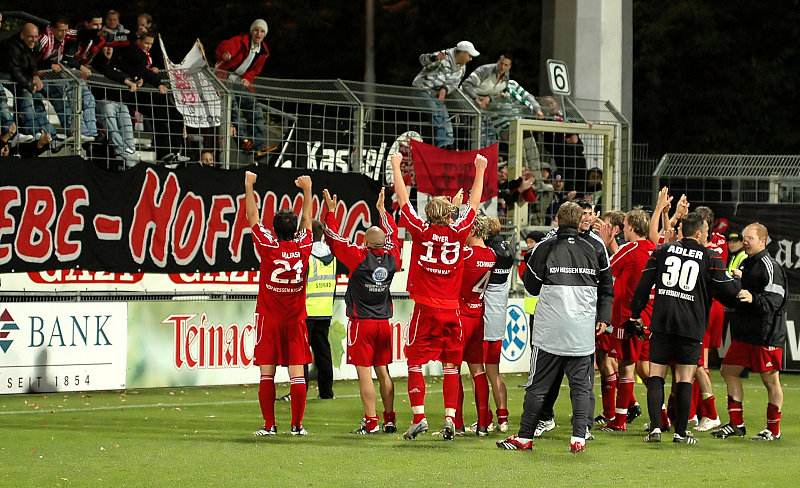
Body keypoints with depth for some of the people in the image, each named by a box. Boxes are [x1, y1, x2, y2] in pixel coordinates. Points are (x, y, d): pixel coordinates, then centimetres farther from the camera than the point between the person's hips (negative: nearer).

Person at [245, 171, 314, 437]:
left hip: (269, 318, -2)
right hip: (296, 318, 2)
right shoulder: (303, 246, -4)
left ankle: (269, 425, -2)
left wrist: (249, 187, 9)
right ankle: (297, 425, -3)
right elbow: (307, 218, 12)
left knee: (267, 373, 0)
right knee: (297, 372, 0)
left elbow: (253, 217, 0)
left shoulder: (268, 246, -10)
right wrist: (307, 189, 23)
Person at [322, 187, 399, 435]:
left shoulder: (359, 257, -13)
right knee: (383, 371, 11)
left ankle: (371, 422, -10)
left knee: (364, 373, -6)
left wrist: (331, 212, 6)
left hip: (362, 323, -6)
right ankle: (390, 420, 12)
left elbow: (334, 238, -4)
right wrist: (382, 210, 33)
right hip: (383, 322, 6)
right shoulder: (391, 258, 2)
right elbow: (392, 235, 21)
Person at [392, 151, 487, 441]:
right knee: (451, 367, 5)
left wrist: (396, 166, 16)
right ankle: (450, 419, -3)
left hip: (425, 310, -2)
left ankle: (419, 417, -9)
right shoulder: (458, 232, -1)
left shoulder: (421, 231, -4)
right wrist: (480, 170, 24)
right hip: (451, 311, 2)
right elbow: (474, 204, 13)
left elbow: (403, 199, 5)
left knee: (415, 364, 2)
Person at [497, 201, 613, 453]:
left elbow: (531, 286, 6)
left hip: (549, 328, -1)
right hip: (583, 329, 1)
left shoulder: (544, 248, -2)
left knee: (538, 384, 5)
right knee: (581, 384, 7)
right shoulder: (595, 248, 5)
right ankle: (579, 437, -1)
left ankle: (525, 436, 9)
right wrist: (603, 317, 18)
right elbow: (607, 288, 11)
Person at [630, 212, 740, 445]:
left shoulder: (663, 251, 8)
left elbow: (644, 284, 7)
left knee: (656, 375, 5)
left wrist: (636, 314, 16)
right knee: (684, 379, 4)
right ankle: (680, 432, 4)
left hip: (661, 323, 2)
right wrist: (737, 280, 23)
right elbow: (728, 292, 1)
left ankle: (655, 428, -6)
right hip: (691, 326, -2)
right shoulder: (710, 258, 0)